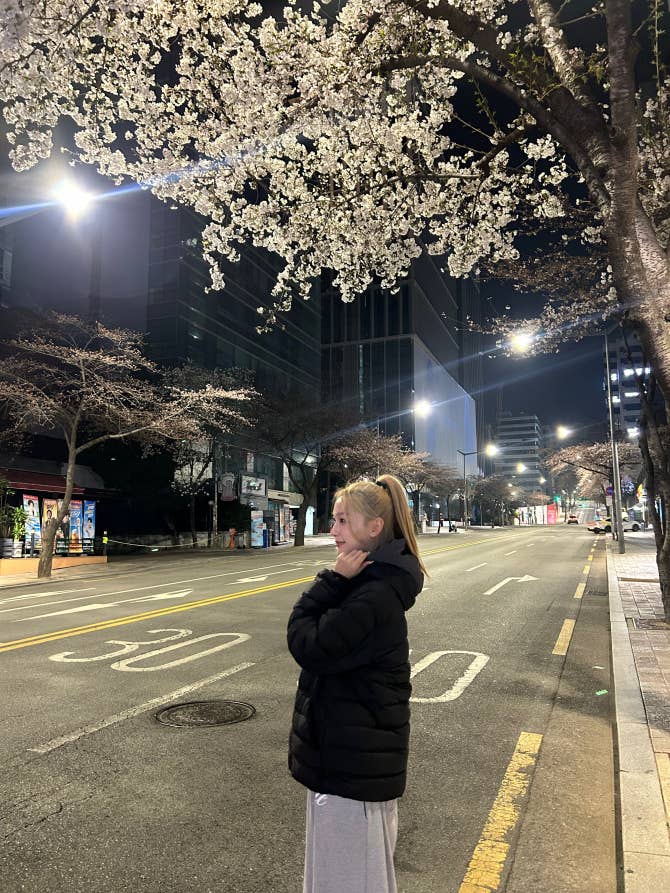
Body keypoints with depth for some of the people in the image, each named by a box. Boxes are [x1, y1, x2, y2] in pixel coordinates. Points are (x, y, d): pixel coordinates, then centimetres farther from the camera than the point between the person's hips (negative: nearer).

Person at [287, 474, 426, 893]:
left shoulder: (374, 595, -27)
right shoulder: (376, 578, 5)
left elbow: (308, 646, -25)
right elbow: (314, 628, 8)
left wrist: (331, 581, -22)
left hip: (354, 754, -10)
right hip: (354, 742, 10)